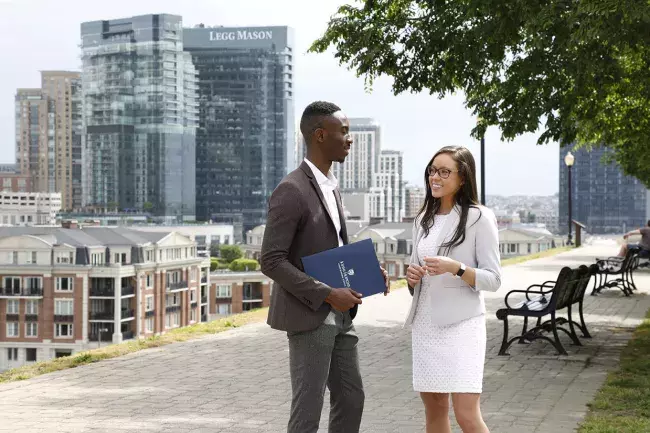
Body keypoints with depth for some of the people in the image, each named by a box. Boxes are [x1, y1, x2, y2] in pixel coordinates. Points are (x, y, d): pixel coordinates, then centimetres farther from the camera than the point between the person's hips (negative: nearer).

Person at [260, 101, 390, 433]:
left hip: (338, 316, 9)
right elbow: (271, 261, -21)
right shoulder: (291, 191, -17)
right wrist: (328, 294, -23)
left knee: (351, 399, 13)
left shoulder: (330, 186, 12)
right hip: (308, 316, -9)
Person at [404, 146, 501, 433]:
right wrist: (411, 278, -2)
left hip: (462, 324, -6)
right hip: (424, 324, 6)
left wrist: (456, 268, -22)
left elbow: (493, 280, -7)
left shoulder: (479, 218, -6)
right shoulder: (423, 219, 12)